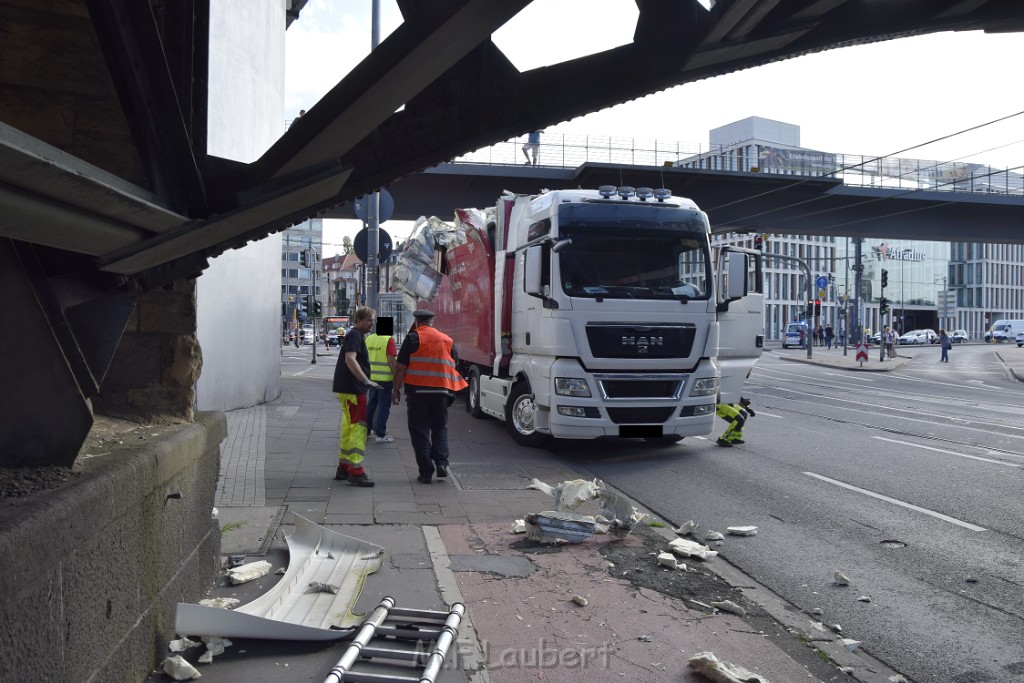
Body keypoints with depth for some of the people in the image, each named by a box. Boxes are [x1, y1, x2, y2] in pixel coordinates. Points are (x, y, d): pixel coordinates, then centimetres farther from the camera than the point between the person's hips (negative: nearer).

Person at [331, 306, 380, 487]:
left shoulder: (355, 335, 20)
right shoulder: (355, 335, -12)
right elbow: (350, 359, -26)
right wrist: (366, 380, -34)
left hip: (348, 389, 11)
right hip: (352, 389, -11)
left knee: (349, 428, 16)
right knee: (358, 428, -10)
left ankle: (343, 468, 24)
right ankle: (356, 472, -11)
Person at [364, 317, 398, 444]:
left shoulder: (369, 339, 7)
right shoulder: (389, 340, -12)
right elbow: (391, 360, -17)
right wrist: (396, 377, -10)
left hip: (371, 376, 6)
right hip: (385, 377, -6)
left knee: (371, 403, 18)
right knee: (384, 405, 0)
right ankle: (381, 435, 1)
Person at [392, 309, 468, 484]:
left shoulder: (412, 338, -3)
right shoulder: (447, 340, 10)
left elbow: (401, 367, -6)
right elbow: (455, 365, 17)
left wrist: (396, 389, 0)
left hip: (417, 391, -3)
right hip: (441, 391, 3)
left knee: (419, 430, 4)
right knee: (440, 427, 17)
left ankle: (426, 471, 2)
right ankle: (441, 462, 0)